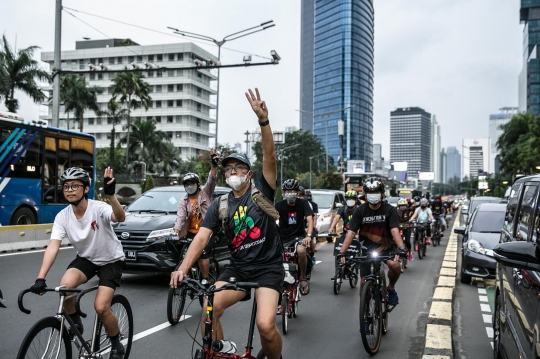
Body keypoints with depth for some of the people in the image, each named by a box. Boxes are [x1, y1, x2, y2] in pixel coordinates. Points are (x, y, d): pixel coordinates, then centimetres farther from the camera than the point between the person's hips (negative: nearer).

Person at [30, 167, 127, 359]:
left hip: (111, 260, -4)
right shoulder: (62, 216, -15)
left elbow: (120, 217, -47)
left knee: (101, 307, -18)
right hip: (85, 258, 4)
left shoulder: (98, 208, -26)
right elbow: (53, 247, -24)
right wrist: (40, 278, -37)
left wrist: (110, 195, -66)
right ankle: (75, 323, 2)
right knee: (65, 285, -27)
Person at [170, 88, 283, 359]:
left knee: (265, 324, -22)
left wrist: (263, 120, -33)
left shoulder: (262, 190, -2)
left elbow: (269, 157, -18)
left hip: (268, 267, -3)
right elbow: (201, 237, -4)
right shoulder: (220, 205, 6)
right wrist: (182, 268, -20)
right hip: (237, 268, 4)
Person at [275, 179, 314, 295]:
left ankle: (303, 278, -11)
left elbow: (310, 220, -15)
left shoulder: (303, 203, -7)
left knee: (301, 251, -34)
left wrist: (308, 235, -33)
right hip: (284, 238, 2)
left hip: (299, 235, -2)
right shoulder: (279, 205, -7)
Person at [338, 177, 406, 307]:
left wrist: (401, 248, -40)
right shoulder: (360, 211, -9)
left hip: (386, 247, -1)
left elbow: (395, 230, -22)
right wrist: (342, 252, -27)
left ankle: (391, 289, 0)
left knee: (395, 265, -30)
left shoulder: (390, 210, -11)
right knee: (364, 282, -1)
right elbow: (351, 232, -15)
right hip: (368, 249, 1)